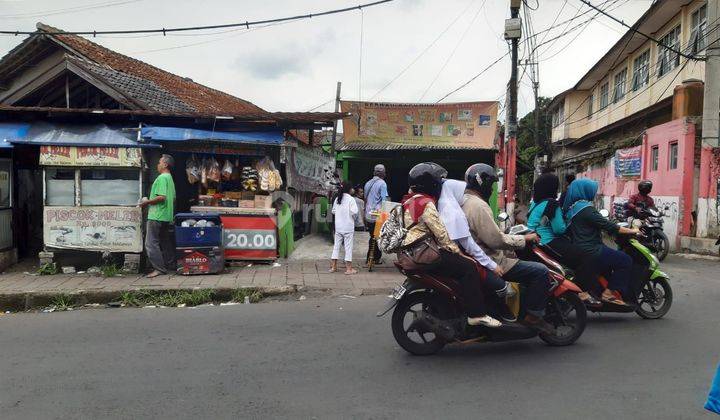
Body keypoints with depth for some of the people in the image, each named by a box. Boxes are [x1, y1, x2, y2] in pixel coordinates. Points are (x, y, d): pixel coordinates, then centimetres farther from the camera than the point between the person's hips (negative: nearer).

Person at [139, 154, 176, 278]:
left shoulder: (162, 177, -13)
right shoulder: (170, 178, 17)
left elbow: (162, 197, -23)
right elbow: (172, 198, 21)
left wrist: (147, 202, -10)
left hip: (157, 216, -10)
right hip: (167, 217, 10)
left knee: (151, 243, -7)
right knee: (165, 243, 13)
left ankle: (159, 269, -8)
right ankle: (170, 266, 17)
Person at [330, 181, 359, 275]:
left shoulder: (337, 199, 6)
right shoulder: (350, 199, -11)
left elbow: (333, 211, 12)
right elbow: (354, 211, -19)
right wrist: (351, 214, 1)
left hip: (338, 226, 5)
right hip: (348, 227, -5)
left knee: (336, 245, 12)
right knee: (348, 246, 1)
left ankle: (333, 266, 17)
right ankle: (349, 268, 5)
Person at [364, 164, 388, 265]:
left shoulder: (368, 183, 12)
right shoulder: (382, 183, -9)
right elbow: (384, 200, -13)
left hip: (368, 215, 6)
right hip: (378, 215, -6)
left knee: (372, 237, 16)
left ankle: (369, 258, 18)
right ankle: (376, 258, 8)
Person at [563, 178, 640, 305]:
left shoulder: (571, 207, 12)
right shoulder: (585, 208, -17)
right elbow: (608, 226, -15)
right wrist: (631, 231, -4)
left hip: (578, 249, 10)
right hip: (590, 251, -10)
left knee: (611, 257, 26)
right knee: (626, 261, -4)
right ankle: (611, 293, -2)